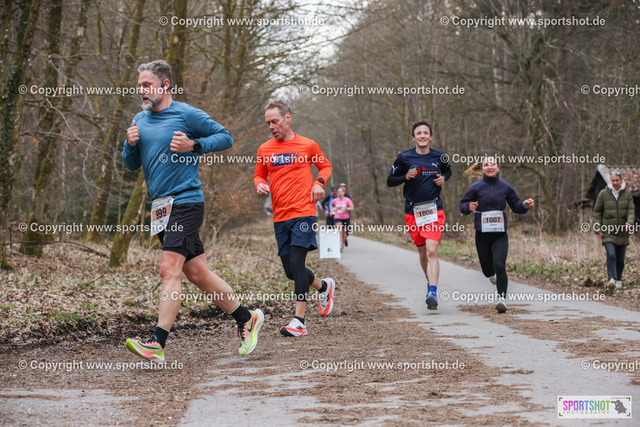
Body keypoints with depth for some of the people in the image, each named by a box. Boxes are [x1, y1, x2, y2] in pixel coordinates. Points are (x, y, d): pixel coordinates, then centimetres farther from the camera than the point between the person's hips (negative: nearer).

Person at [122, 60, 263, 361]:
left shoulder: (187, 115, -5)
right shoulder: (140, 120, 15)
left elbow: (225, 137, 0)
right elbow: (132, 165, 20)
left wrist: (193, 145, -14)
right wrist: (131, 144, 0)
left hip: (185, 202, -8)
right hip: (160, 207, 8)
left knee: (169, 269, -17)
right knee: (197, 273, 10)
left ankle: (158, 344, -21)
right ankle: (247, 319, 23)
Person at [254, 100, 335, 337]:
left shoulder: (308, 145, 1)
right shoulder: (264, 149, 9)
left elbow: (325, 166, 16)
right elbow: (259, 175, 21)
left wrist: (319, 183, -4)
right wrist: (260, 185, -3)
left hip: (303, 212, -5)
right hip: (280, 217, 5)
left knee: (296, 262, -16)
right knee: (290, 270, 7)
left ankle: (299, 320, -13)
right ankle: (324, 286, 37)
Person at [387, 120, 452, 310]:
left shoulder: (439, 156, 4)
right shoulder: (404, 158, -1)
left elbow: (447, 171, 25)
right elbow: (390, 181, 5)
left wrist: (443, 178, 2)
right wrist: (406, 177, -14)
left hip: (434, 210, -1)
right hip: (412, 211, 1)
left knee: (432, 251, -16)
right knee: (423, 253, 12)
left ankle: (433, 293, -23)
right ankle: (430, 281, 37)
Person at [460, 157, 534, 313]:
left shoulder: (505, 187, 3)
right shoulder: (476, 187, -2)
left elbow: (516, 206, 12)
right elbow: (463, 205, 1)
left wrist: (525, 204, -8)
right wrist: (469, 207, -21)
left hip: (500, 234, 0)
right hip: (482, 234, 0)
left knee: (499, 265, -19)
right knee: (487, 269, 11)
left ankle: (502, 298, -12)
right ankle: (492, 274, 48)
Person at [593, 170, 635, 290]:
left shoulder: (627, 194, 4)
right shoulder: (603, 194, -1)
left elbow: (631, 210, -1)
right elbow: (597, 211, 4)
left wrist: (629, 222, -20)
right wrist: (598, 228, -4)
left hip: (622, 231, 2)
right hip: (608, 232, -2)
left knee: (620, 258, 8)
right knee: (611, 255, -19)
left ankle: (619, 280, 24)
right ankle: (612, 279, -27)